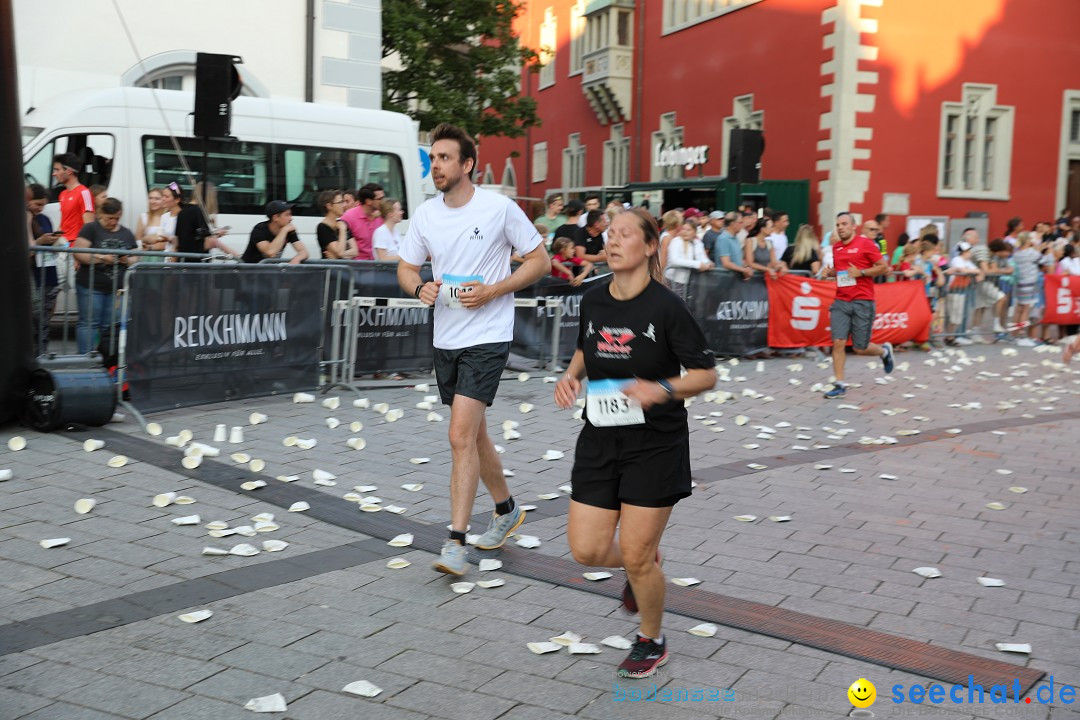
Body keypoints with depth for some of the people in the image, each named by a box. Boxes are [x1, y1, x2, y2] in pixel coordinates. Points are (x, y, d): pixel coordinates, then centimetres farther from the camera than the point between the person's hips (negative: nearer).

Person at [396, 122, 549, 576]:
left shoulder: (500, 208, -10)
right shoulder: (425, 214, 4)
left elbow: (540, 261, -3)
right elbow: (406, 268, 14)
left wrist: (493, 291, -15)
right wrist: (419, 288, -10)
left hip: (487, 337, -6)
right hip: (445, 339, 6)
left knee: (461, 436, -16)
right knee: (473, 434, 17)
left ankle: (455, 544, -10)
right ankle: (506, 509, 39)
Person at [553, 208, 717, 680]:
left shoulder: (666, 306, -14)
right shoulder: (592, 301, 2)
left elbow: (707, 374, -9)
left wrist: (662, 389, -26)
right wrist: (571, 376, 0)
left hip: (655, 444, -5)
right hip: (600, 440, 5)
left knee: (635, 555, 0)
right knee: (586, 549, 3)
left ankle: (652, 642, 27)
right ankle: (648, 562, 37)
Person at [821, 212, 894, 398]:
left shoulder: (866, 243, -5)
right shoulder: (836, 247, 11)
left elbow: (884, 267, -6)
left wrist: (861, 272, -16)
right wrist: (830, 272, 5)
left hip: (862, 302, -4)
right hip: (841, 301, 5)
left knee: (860, 348, 1)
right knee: (838, 342, -7)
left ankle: (884, 351, 34)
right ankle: (840, 385, 1)